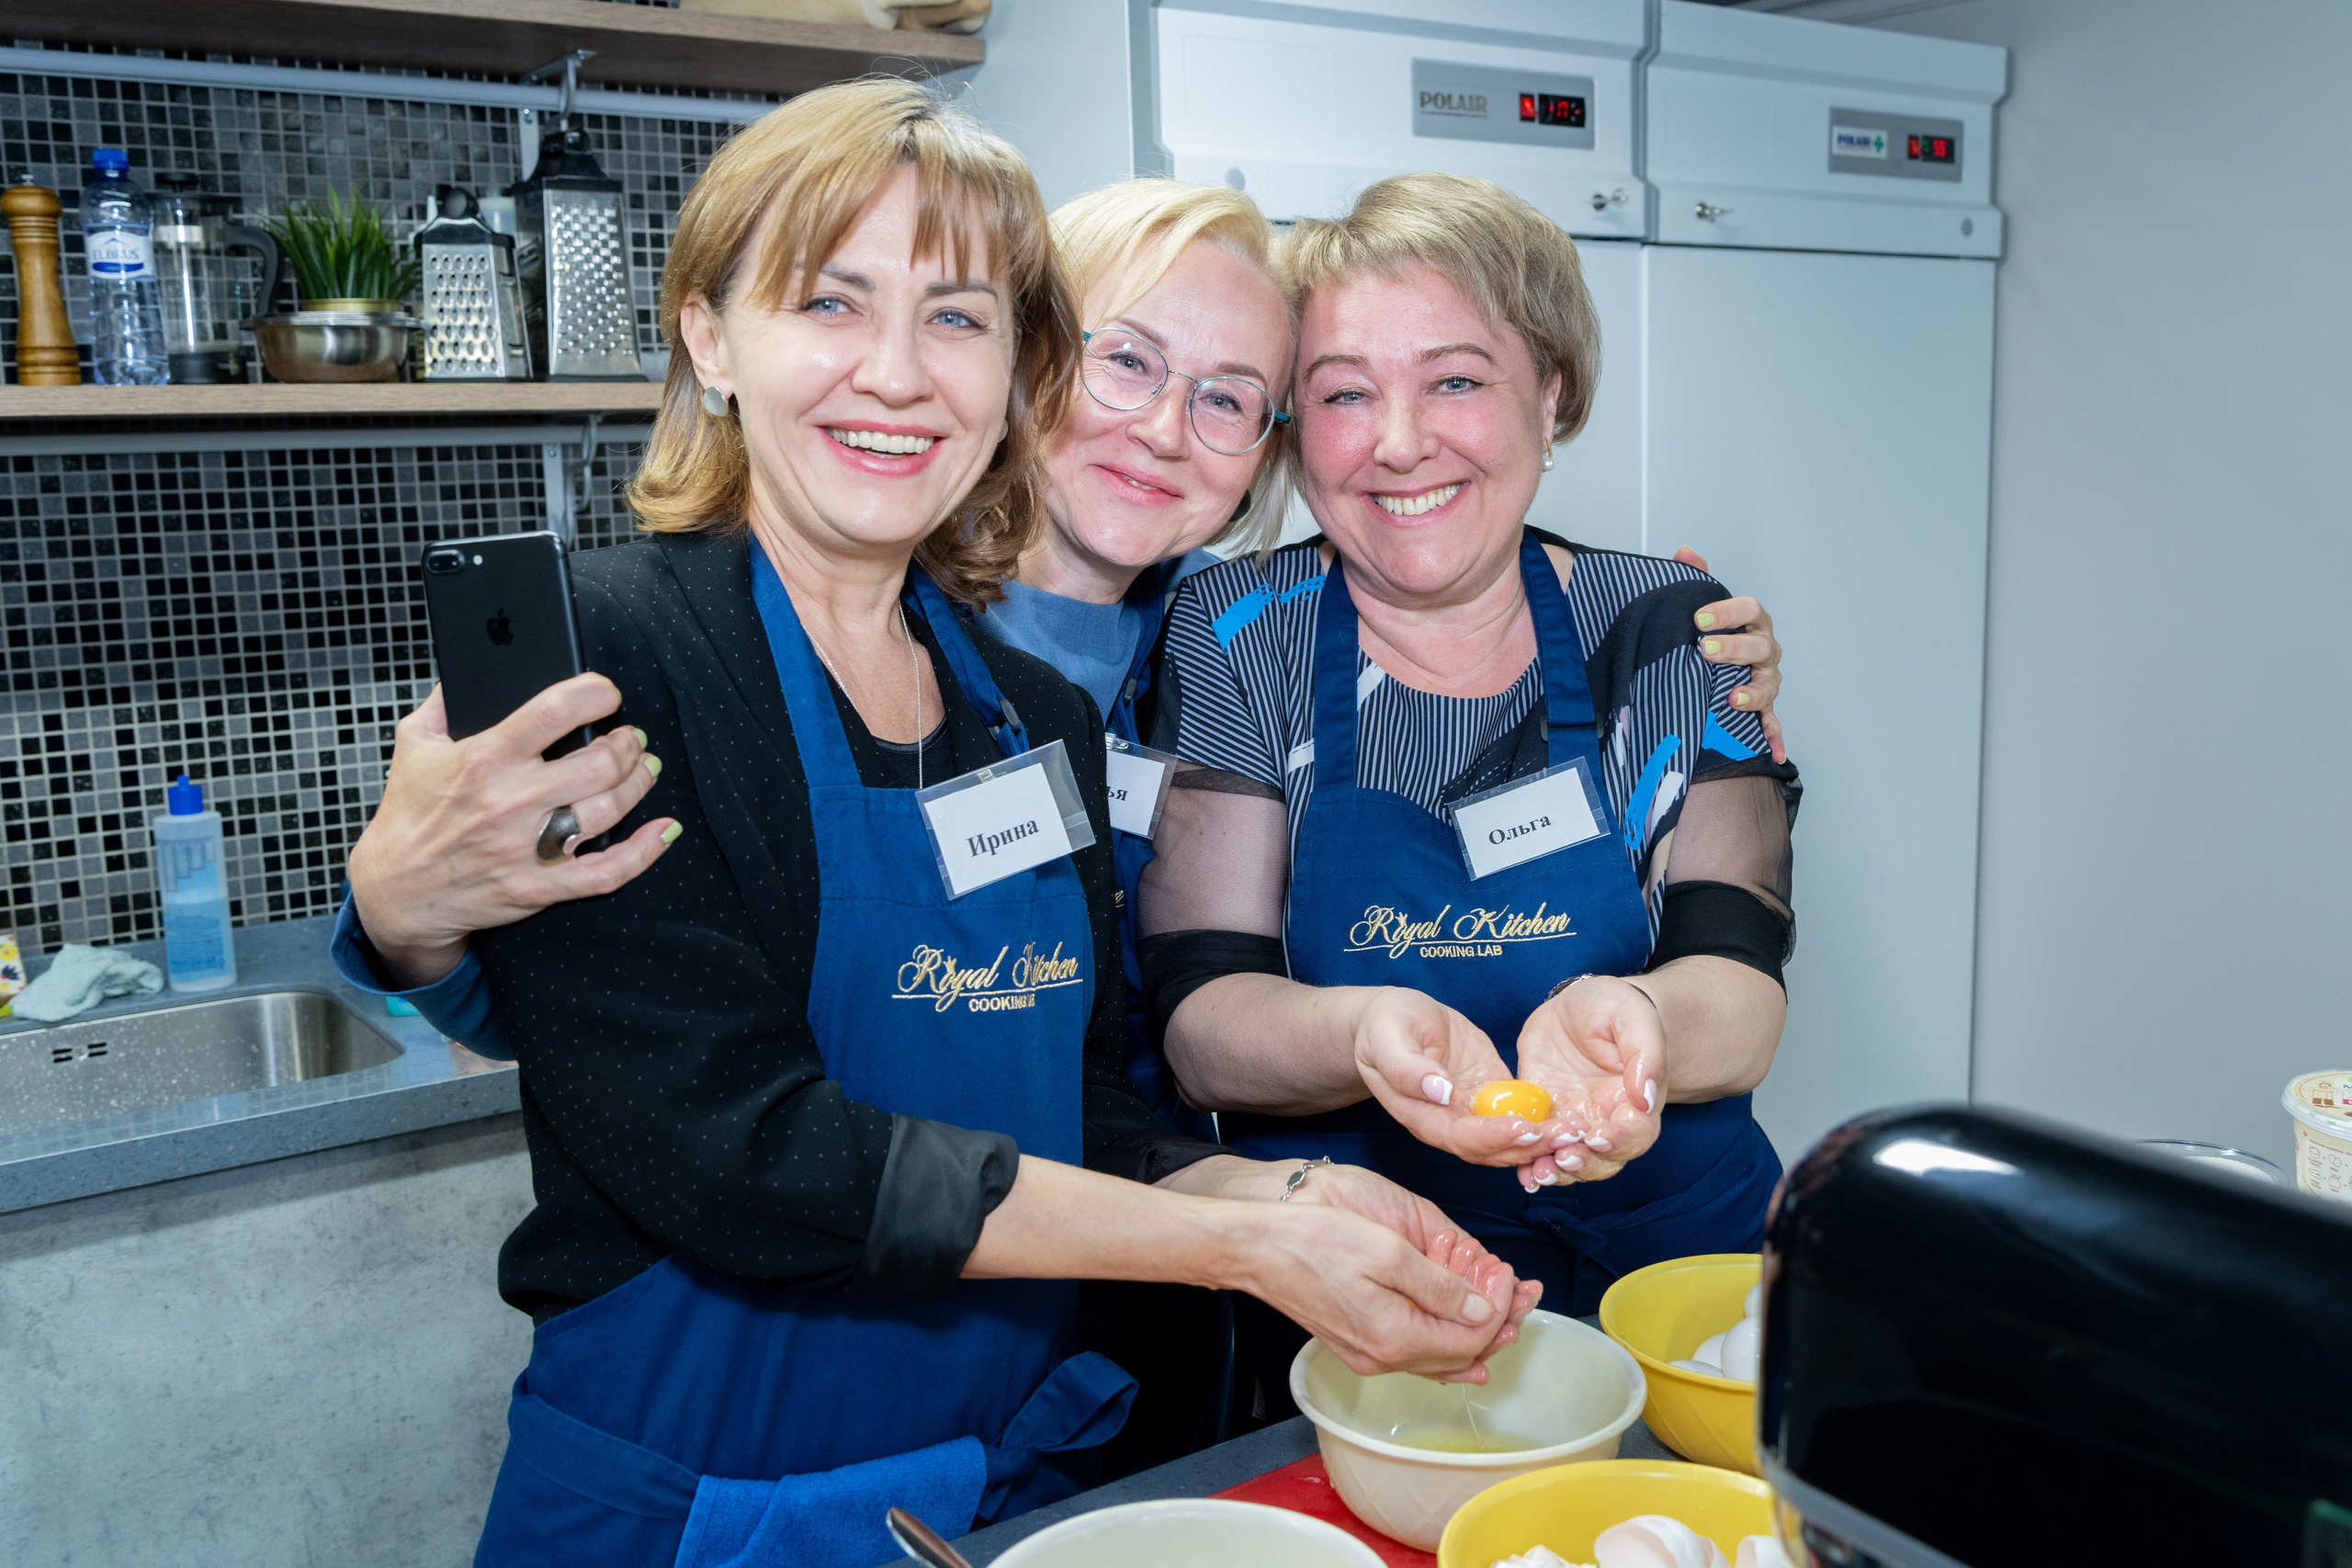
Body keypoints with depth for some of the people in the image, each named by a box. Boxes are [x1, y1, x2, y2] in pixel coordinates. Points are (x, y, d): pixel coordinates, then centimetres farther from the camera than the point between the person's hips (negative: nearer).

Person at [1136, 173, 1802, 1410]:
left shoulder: (1666, 628, 2)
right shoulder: (1238, 638, -1)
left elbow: (1742, 992, -7)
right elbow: (1198, 1019, -8)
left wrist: (1628, 1021, -30)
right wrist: (1364, 1034, -30)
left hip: (1675, 1265, 2)